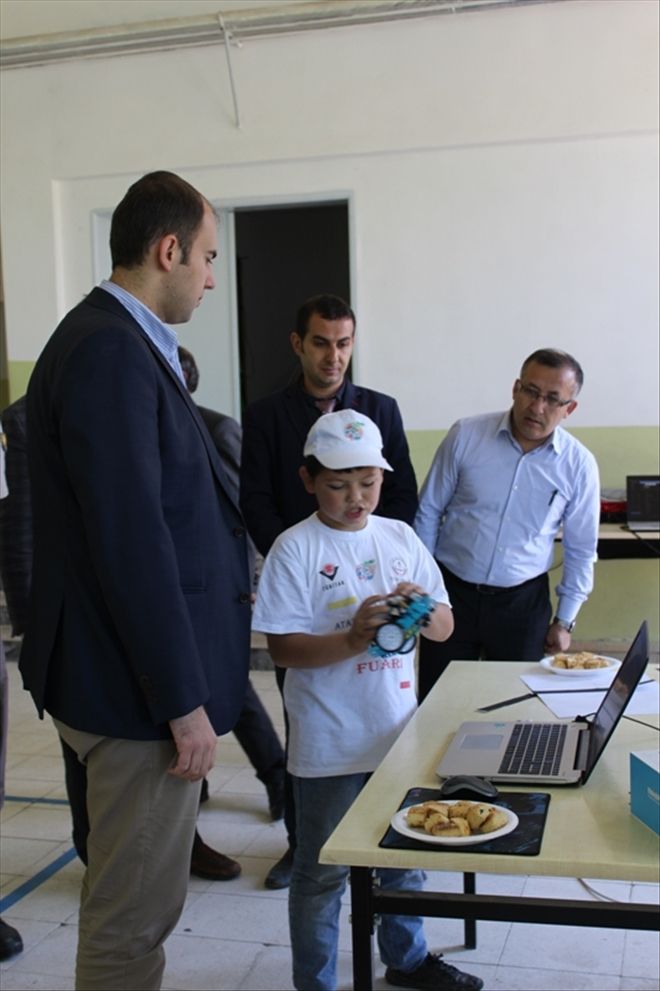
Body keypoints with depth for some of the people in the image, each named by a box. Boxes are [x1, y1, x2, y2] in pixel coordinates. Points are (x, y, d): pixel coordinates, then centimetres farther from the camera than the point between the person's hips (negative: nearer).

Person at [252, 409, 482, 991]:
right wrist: (352, 641, -28)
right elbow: (282, 648, -14)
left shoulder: (401, 538, 2)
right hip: (329, 744, -5)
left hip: (399, 731, 5)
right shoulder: (295, 549, -11)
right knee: (322, 872, 10)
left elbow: (444, 629, 5)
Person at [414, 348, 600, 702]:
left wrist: (565, 620, 6)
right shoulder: (465, 436, -7)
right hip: (451, 592, 0)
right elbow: (429, 512, 1)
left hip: (523, 602, 1)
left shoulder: (579, 465, -5)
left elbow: (581, 550, 5)